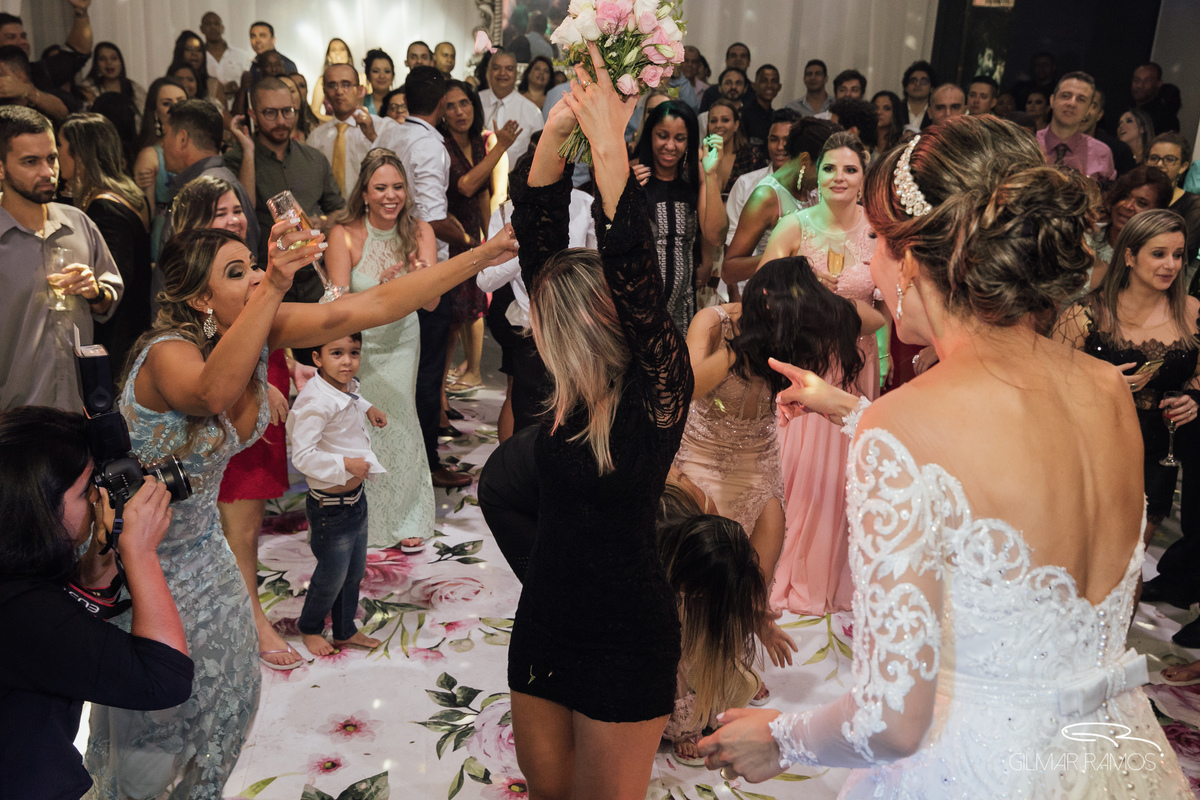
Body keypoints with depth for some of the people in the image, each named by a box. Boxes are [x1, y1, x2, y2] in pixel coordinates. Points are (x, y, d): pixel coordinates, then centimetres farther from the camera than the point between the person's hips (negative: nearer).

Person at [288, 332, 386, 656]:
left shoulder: (348, 388, 1)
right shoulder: (316, 402, -27)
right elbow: (302, 455, -29)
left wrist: (366, 408, 17)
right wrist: (344, 463, -29)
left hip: (356, 497, 9)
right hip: (330, 507, -8)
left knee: (355, 571, 20)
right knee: (332, 576, 10)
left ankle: (345, 631, 39)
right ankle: (309, 628, 36)